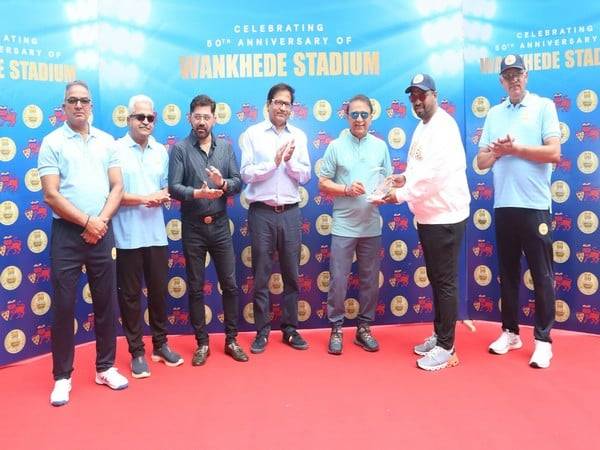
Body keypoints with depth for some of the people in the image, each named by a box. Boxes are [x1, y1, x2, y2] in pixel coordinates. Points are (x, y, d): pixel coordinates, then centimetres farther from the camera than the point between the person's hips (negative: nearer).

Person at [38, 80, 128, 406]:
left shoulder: (106, 141, 9)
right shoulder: (52, 142, -2)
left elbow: (117, 187, 5)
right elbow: (51, 196, -8)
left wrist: (101, 222, -8)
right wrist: (86, 222, -11)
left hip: (101, 232, 3)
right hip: (67, 233, -3)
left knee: (106, 301, 9)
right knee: (63, 305, 2)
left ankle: (105, 367, 23)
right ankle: (62, 376, 15)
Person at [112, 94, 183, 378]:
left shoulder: (161, 151, 11)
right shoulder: (116, 149, -6)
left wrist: (163, 195, -7)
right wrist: (143, 199, -17)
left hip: (156, 233, 5)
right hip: (128, 235, -4)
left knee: (159, 290, 12)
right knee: (130, 294, 5)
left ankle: (160, 345, 28)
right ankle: (137, 352, 17)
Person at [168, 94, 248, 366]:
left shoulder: (226, 147, 6)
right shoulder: (180, 149, -3)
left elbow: (238, 182, 2)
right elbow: (173, 187, -11)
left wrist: (223, 183, -19)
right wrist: (197, 193, -28)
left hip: (220, 226, 2)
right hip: (193, 228, -2)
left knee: (230, 284, 7)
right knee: (196, 288, 8)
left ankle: (231, 340, 22)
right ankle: (202, 343, 21)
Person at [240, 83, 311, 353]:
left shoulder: (299, 136, 9)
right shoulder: (252, 134, 1)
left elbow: (305, 176, 5)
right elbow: (246, 174, -6)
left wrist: (290, 161, -11)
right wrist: (274, 162, -14)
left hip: (290, 212, 3)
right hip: (262, 212, -2)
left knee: (291, 274, 8)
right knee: (261, 275, 4)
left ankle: (290, 329, 20)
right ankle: (262, 331, 14)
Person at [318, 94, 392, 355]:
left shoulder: (380, 146, 7)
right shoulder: (336, 146, 0)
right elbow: (323, 183, 0)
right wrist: (347, 189, -15)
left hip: (371, 226, 3)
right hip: (343, 226, -2)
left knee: (370, 280, 9)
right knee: (338, 280, 0)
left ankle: (364, 328, 23)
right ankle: (336, 329, 14)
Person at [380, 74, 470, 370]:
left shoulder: (443, 126, -14)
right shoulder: (422, 128, 15)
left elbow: (436, 174, -25)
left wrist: (401, 195, -20)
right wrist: (405, 177, 3)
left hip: (446, 216, -9)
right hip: (428, 216, 9)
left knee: (446, 282, -2)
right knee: (435, 279, 16)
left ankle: (446, 347, 7)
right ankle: (438, 335, 29)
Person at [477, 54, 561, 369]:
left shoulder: (543, 106, 1)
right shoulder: (494, 114, 13)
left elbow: (554, 153, -9)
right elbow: (481, 162, 11)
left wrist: (515, 147, -9)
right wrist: (497, 149, -8)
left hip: (535, 205, -4)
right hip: (503, 205, 4)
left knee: (542, 275, 2)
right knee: (508, 273, 12)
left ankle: (543, 339, 10)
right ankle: (510, 331, 23)